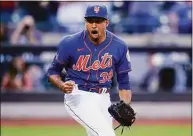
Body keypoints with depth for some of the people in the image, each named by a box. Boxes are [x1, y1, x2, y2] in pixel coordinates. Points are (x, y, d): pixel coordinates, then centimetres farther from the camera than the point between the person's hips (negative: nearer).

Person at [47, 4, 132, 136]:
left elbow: (123, 82, 5)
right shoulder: (70, 43, -12)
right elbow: (53, 71, -1)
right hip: (78, 96, -5)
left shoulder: (119, 46, -4)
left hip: (103, 99, 5)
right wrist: (62, 85, -23)